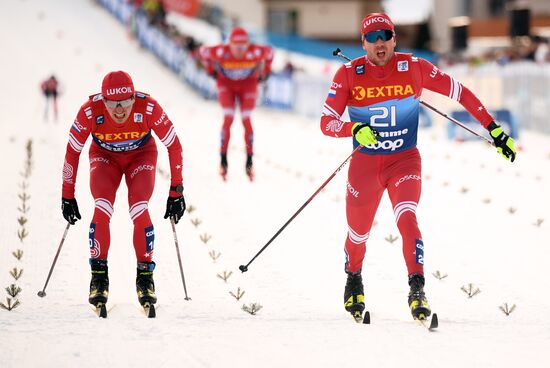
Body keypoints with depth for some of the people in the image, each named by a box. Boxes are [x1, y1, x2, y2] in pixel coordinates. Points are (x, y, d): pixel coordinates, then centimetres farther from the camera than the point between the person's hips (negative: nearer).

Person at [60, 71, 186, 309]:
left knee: (139, 211, -22)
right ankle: (99, 278, -13)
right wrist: (67, 196, -14)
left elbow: (174, 146, -21)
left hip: (141, 156, 0)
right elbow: (72, 152, -17)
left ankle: (145, 277, -7)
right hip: (104, 156, 0)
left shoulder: (148, 108, -33)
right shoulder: (90, 111, -32)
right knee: (102, 209, -24)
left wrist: (176, 191, -19)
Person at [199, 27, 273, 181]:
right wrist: (211, 70, -2)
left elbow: (269, 52, -8)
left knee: (246, 120, -11)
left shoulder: (255, 52, -31)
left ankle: (249, 161, -2)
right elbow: (203, 52, -12)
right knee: (228, 119, -14)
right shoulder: (221, 52, -33)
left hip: (248, 85, 0)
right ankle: (223, 160, -6)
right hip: (226, 84, 0)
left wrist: (264, 72, 0)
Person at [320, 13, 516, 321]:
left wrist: (494, 130, -5)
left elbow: (460, 92, -3)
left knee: (407, 219, -26)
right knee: (358, 234, 13)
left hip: (405, 161, -1)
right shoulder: (348, 74, -9)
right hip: (364, 164, 1)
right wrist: (354, 129, -33)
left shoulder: (413, 68, -9)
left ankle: (417, 289, -23)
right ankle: (354, 279, 44)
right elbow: (327, 122, -11)